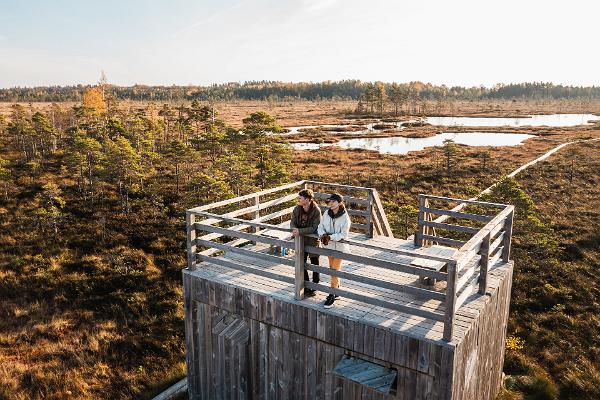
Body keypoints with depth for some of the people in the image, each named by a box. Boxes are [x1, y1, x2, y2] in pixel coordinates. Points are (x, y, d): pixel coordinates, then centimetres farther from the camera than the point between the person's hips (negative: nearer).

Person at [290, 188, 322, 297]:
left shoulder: (316, 211, -21)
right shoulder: (297, 209, -5)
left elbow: (315, 228, -24)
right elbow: (292, 222, -1)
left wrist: (300, 231, -31)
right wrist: (294, 229, -24)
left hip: (313, 240, -4)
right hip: (301, 240, 5)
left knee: (314, 265, 13)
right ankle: (306, 287, 25)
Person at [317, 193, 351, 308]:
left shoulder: (345, 217, -17)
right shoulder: (326, 214, -2)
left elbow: (343, 235, -19)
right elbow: (321, 226, 2)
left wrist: (330, 237, -28)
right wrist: (322, 235, -19)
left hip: (339, 246, -6)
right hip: (329, 245, 6)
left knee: (335, 270, -4)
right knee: (332, 268, 17)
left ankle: (332, 295, 5)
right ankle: (337, 288, 36)